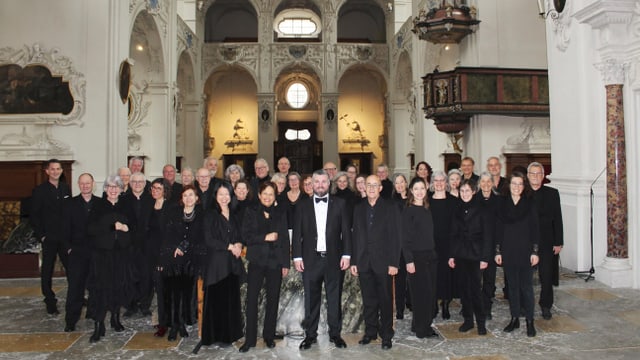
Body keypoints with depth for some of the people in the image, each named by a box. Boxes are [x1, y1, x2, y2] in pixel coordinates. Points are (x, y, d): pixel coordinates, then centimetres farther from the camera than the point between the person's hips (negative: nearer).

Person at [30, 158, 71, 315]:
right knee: (47, 271, 6)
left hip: (66, 237, 3)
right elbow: (34, 216, -3)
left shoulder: (66, 188, 8)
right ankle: (50, 303, 16)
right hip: (49, 237, -2)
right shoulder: (39, 190, -2)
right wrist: (41, 235, -8)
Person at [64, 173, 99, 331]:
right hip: (77, 251, -1)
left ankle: (93, 312, 25)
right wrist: (69, 247, -3)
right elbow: (66, 228, 4)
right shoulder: (71, 204, 5)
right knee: (75, 286, -2)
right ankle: (71, 321, 4)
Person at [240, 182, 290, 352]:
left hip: (275, 261, 1)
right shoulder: (251, 212, 7)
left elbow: (285, 238, 7)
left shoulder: (280, 213, 10)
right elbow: (246, 236, -2)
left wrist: (286, 263, 3)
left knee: (273, 300, 6)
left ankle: (269, 336, 19)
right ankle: (249, 339, 6)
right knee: (252, 299, -4)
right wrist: (265, 237, -14)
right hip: (256, 261, -1)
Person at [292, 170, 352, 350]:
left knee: (335, 298, 8)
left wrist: (346, 255, -4)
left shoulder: (340, 204, 5)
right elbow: (297, 233, 4)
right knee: (311, 299, 8)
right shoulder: (302, 205, 6)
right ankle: (310, 334, 20)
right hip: (310, 259, 0)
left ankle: (335, 333, 21)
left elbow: (346, 231, 3)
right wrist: (297, 257, -2)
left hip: (334, 259, 0)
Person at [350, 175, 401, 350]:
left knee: (385, 300, 5)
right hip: (364, 262, 3)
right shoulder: (359, 208, 10)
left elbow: (395, 236, -5)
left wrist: (394, 263, -11)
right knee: (368, 301, 11)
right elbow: (355, 236, 9)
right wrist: (353, 261, 4)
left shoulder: (390, 207, -1)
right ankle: (370, 332, 25)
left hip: (383, 261, -3)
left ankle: (386, 335, 17)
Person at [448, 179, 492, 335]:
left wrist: (485, 257, -10)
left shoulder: (481, 209, -5)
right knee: (464, 287, 8)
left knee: (475, 287, -4)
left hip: (475, 254, -4)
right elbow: (454, 233, 10)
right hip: (460, 254, 4)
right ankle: (468, 320, 19)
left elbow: (487, 235, -6)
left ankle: (481, 322, 9)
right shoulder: (458, 209, 8)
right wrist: (452, 255, 6)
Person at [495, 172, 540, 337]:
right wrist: (498, 251, 1)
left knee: (526, 286, 2)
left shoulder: (529, 204, 0)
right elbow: (498, 229, 5)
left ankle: (529, 321, 12)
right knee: (512, 286, 10)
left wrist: (535, 251, -7)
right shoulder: (502, 204, 4)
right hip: (508, 251, 2)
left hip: (525, 251, -2)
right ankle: (515, 318, 20)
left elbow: (535, 228, -1)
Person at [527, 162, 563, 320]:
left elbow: (557, 219, 3)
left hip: (547, 242, 0)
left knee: (547, 276, 5)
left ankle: (546, 306, 20)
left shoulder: (552, 193, 4)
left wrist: (558, 242, -2)